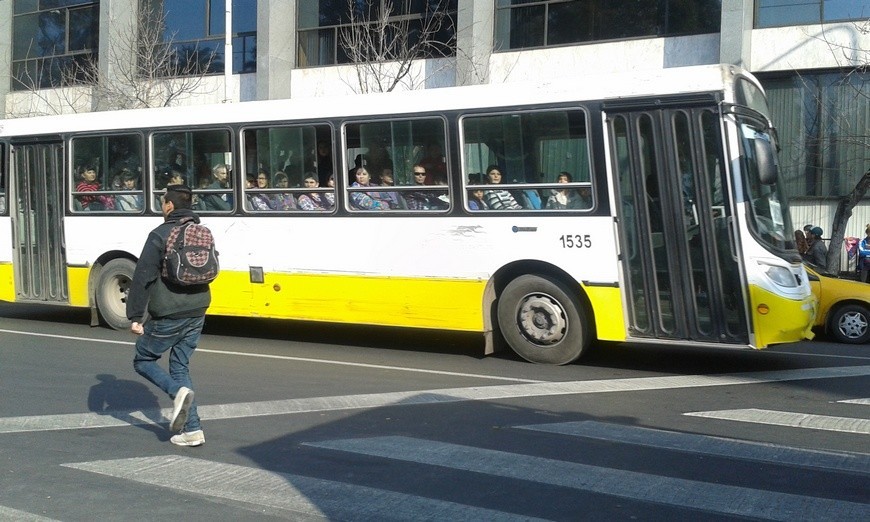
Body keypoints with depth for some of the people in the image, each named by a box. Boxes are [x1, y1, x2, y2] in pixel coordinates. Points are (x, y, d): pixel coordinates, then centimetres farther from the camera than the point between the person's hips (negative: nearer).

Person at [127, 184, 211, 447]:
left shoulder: (160, 235, -12)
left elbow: (142, 278, -15)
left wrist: (135, 316, -10)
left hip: (168, 316, -6)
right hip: (197, 313, 6)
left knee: (143, 360, 14)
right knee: (180, 366, 15)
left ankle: (178, 391, -12)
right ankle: (192, 429, 7)